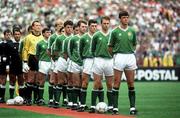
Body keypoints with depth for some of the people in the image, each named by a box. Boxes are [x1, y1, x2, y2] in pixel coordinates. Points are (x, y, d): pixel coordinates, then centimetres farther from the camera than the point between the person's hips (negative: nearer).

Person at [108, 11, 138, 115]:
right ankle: (115, 107, -1)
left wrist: (131, 52, 9)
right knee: (117, 82, -3)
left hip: (130, 56, 3)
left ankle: (132, 107, 4)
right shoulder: (115, 32, 0)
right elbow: (110, 47, 5)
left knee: (131, 83, 3)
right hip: (119, 57, -3)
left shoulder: (132, 31, 9)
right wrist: (115, 54, 4)